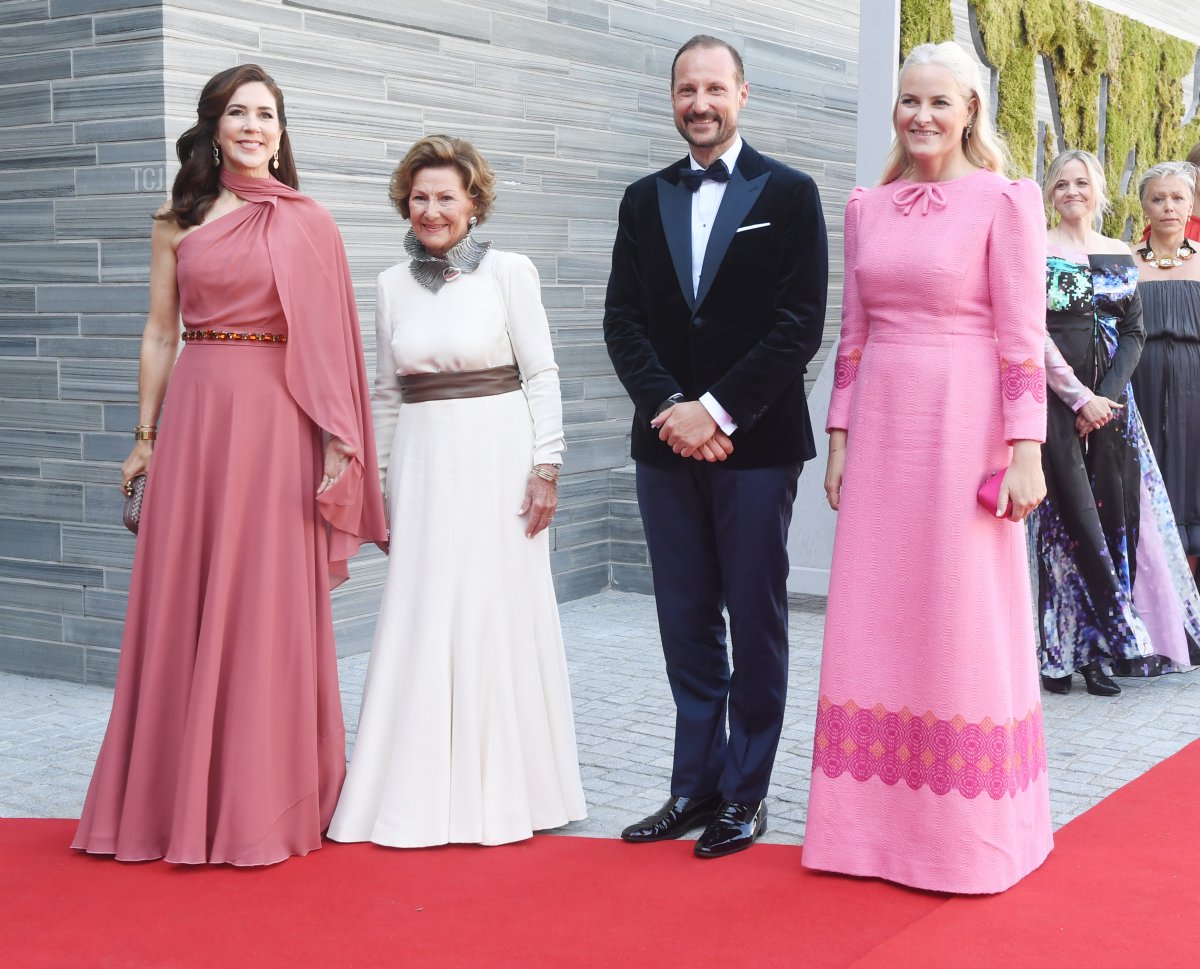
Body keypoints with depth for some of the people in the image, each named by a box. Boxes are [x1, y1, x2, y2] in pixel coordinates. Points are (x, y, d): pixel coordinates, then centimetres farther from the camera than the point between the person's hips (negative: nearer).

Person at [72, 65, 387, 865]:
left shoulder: (306, 222, 4)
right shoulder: (177, 222, 10)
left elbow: (328, 339, 0)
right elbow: (159, 335, 11)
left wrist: (336, 439, -7)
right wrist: (146, 435, 8)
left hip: (275, 418, -2)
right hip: (194, 411, 2)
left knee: (269, 605, 1)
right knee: (180, 604, 5)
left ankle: (264, 802, 12)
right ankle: (175, 797, 18)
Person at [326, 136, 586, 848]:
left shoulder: (510, 272, -2)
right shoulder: (394, 286, 9)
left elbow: (542, 375, -3)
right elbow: (388, 393, 14)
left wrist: (546, 466, -9)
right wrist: (378, 484, 13)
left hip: (498, 456, -3)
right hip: (423, 462, 4)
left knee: (500, 615, 1)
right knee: (423, 620, 4)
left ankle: (503, 787, 14)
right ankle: (427, 789, 15)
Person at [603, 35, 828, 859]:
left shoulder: (789, 194, 0)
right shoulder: (644, 201, 12)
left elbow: (801, 324, -7)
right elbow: (624, 320, 6)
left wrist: (719, 410, -14)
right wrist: (668, 408, -10)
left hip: (756, 444, -4)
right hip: (667, 444, 4)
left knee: (756, 625, 3)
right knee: (687, 627, 9)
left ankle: (745, 793, 13)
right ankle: (696, 785, 17)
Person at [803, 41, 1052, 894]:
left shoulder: (1004, 200, -3)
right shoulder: (867, 207, 12)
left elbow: (1023, 335, -7)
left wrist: (1026, 451, -13)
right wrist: (840, 438, 10)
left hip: (964, 427, -5)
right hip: (881, 430, 5)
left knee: (966, 626, 2)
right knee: (874, 627, 7)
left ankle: (970, 831, 15)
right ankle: (877, 822, 18)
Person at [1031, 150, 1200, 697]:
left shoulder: (1121, 256, 14)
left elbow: (1134, 333, 10)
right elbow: (1034, 334, -7)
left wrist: (1108, 395, -6)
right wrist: (1079, 398, -13)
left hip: (1110, 401, 4)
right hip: (1056, 399, -4)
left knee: (1116, 513, -1)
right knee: (1071, 515, -9)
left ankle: (1092, 650, 6)